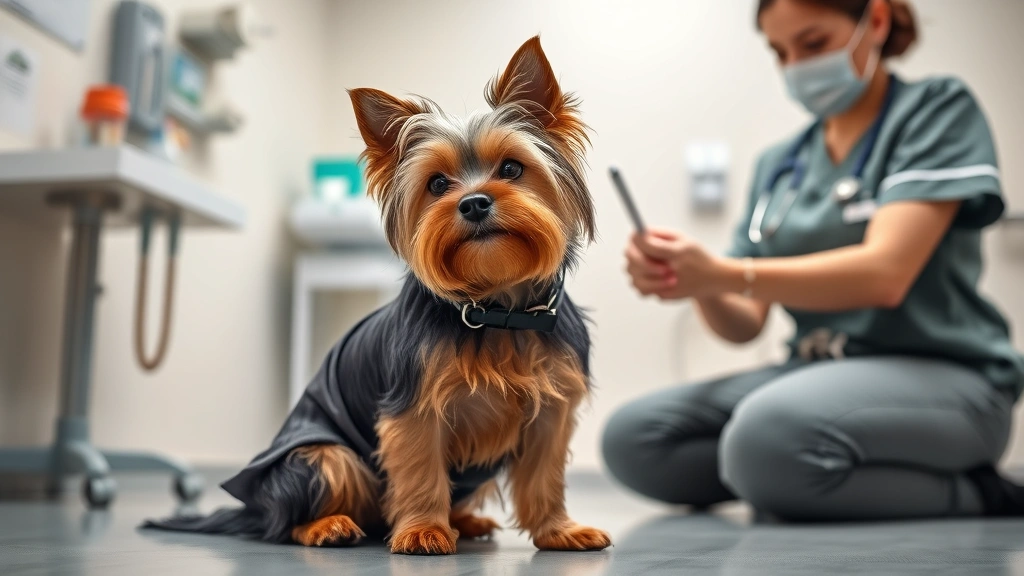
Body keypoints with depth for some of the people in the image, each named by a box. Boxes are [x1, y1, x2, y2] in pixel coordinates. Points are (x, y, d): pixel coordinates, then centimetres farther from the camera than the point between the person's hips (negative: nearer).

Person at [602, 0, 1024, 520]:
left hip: (941, 374, -6)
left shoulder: (939, 109, -1)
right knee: (631, 438, -14)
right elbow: (744, 323, 8)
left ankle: (977, 494, -10)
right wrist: (694, 285, -14)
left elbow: (884, 274, -18)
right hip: (816, 370, 6)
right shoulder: (778, 164, 15)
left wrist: (722, 274, -25)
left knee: (769, 433, -37)